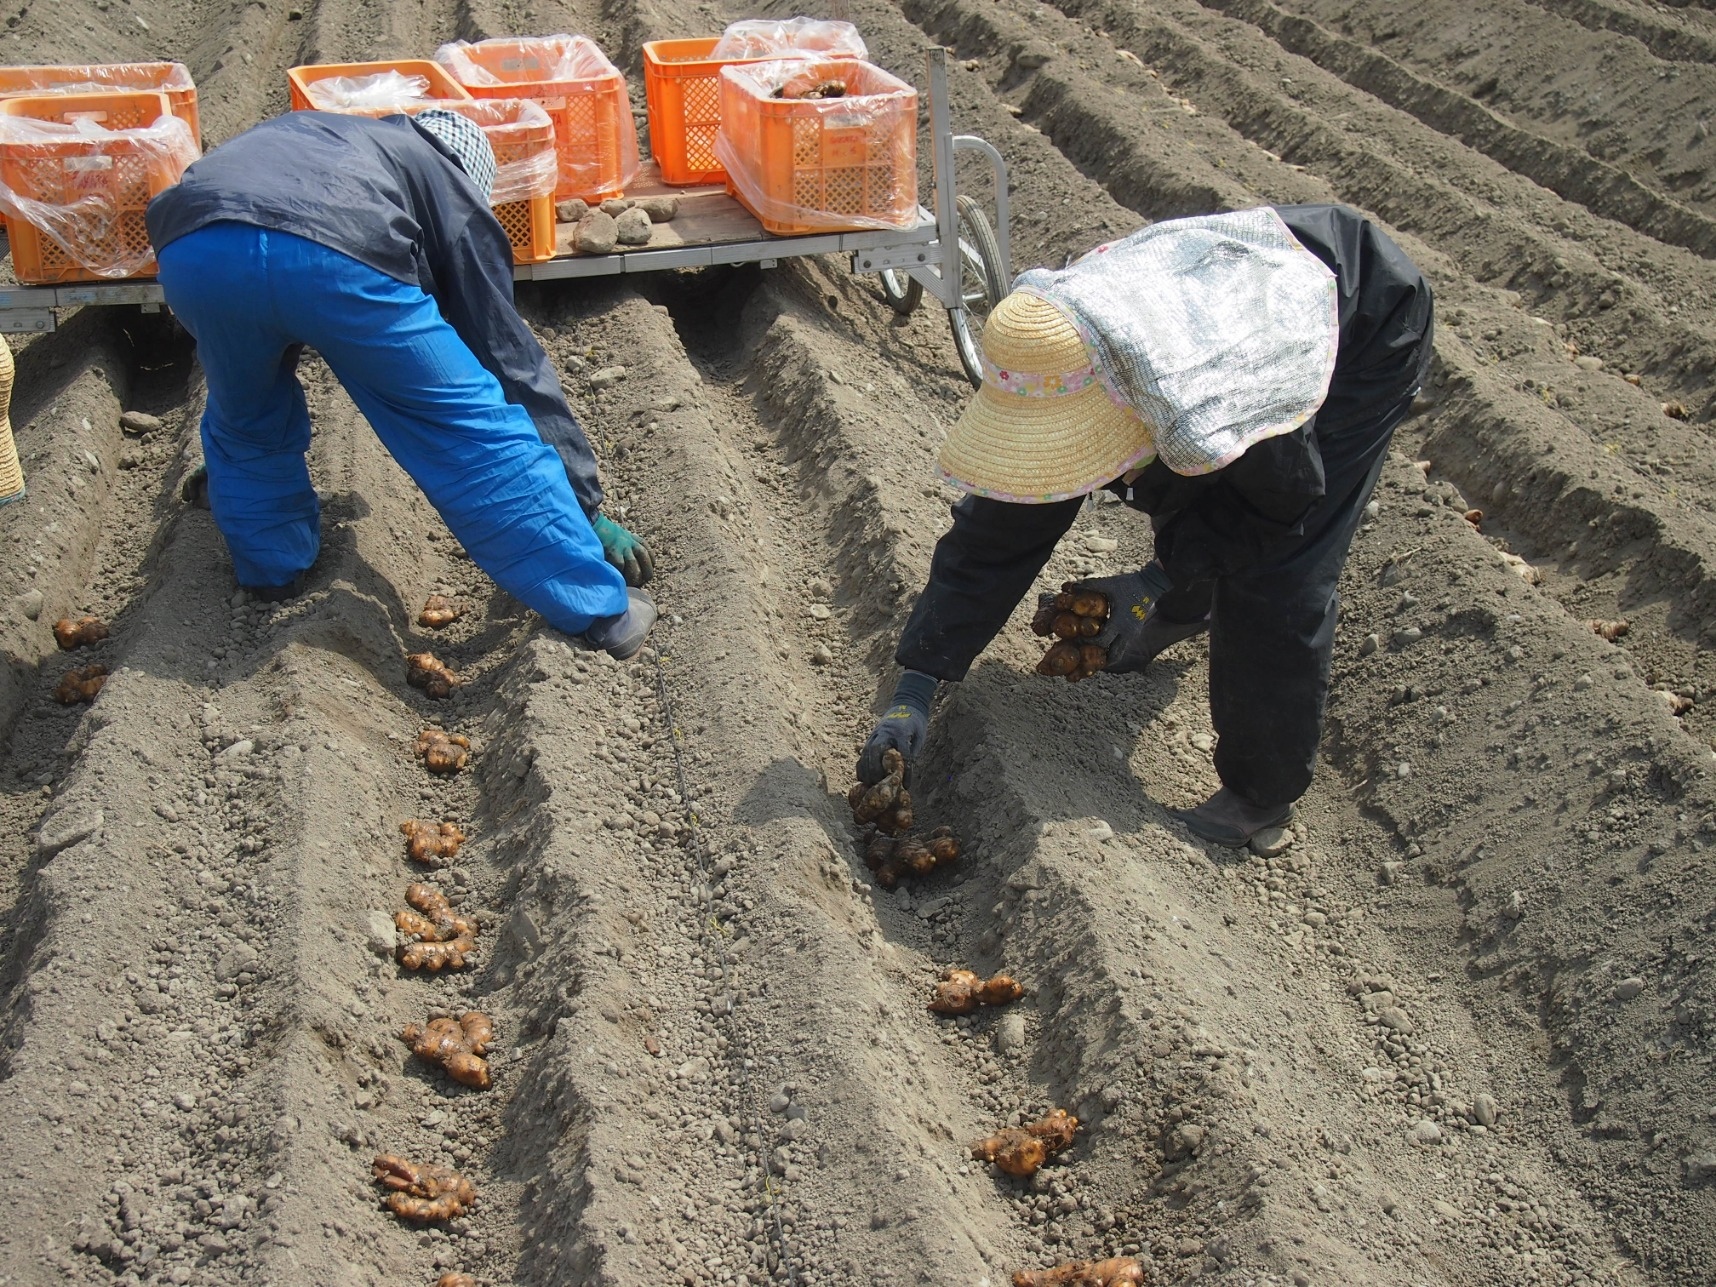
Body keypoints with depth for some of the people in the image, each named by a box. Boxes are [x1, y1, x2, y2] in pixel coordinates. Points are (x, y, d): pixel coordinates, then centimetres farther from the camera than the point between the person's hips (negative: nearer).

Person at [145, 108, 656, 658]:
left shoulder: (297, 133, 44)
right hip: (338, 257, -4)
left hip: (190, 251, 4)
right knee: (475, 429, 9)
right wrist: (586, 507, 30)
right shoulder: (452, 190, 31)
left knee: (246, 424, 32)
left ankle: (272, 572, 43)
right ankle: (601, 613, 11)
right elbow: (511, 356, 27)